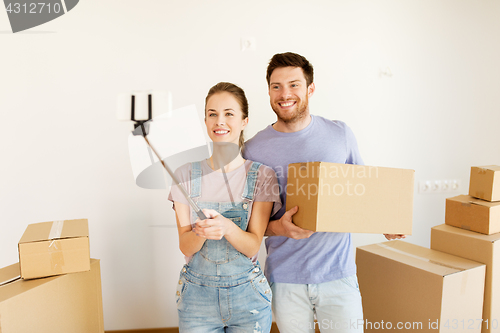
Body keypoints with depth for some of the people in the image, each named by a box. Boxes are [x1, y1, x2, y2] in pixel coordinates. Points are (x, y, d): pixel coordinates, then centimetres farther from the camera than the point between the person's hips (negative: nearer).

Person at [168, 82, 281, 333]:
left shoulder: (261, 175, -7)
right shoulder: (186, 175, -2)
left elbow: (253, 246, -11)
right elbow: (185, 246, -5)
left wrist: (227, 227, -31)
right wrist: (201, 232, -28)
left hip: (247, 295, -1)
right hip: (196, 294, 1)